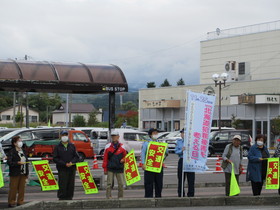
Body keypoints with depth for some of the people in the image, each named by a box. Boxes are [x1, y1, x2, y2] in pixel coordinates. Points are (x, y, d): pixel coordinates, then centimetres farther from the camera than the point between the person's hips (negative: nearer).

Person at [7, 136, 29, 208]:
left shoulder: (23, 151, 13)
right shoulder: (12, 152, -7)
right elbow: (9, 162, -14)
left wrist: (27, 173, 12)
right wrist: (18, 163, -23)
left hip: (23, 174, 6)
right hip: (15, 174, -6)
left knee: (22, 188, 8)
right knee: (13, 188, -2)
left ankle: (20, 202, 16)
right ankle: (11, 202, 6)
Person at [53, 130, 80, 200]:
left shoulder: (72, 146, 13)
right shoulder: (57, 147, 5)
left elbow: (76, 156, 11)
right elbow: (55, 159, -1)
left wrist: (72, 162, -9)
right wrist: (64, 164, -12)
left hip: (72, 168, 3)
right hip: (62, 169, -3)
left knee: (71, 184, 3)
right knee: (62, 184, -8)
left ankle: (69, 197, 11)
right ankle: (62, 197, -2)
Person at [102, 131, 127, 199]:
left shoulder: (122, 147, 8)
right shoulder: (108, 147, 5)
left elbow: (125, 156, 17)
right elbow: (105, 158, 6)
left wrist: (123, 160, -7)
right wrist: (105, 169, 3)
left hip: (119, 168, 1)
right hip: (110, 168, -1)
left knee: (121, 184, 2)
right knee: (109, 184, -4)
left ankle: (120, 197, 14)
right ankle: (108, 197, -1)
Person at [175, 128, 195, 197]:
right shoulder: (179, 141, 10)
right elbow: (176, 151, 4)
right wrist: (181, 151, -15)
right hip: (182, 160, 2)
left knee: (191, 179, 0)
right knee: (181, 179, 6)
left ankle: (190, 195, 8)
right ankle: (181, 195, 15)